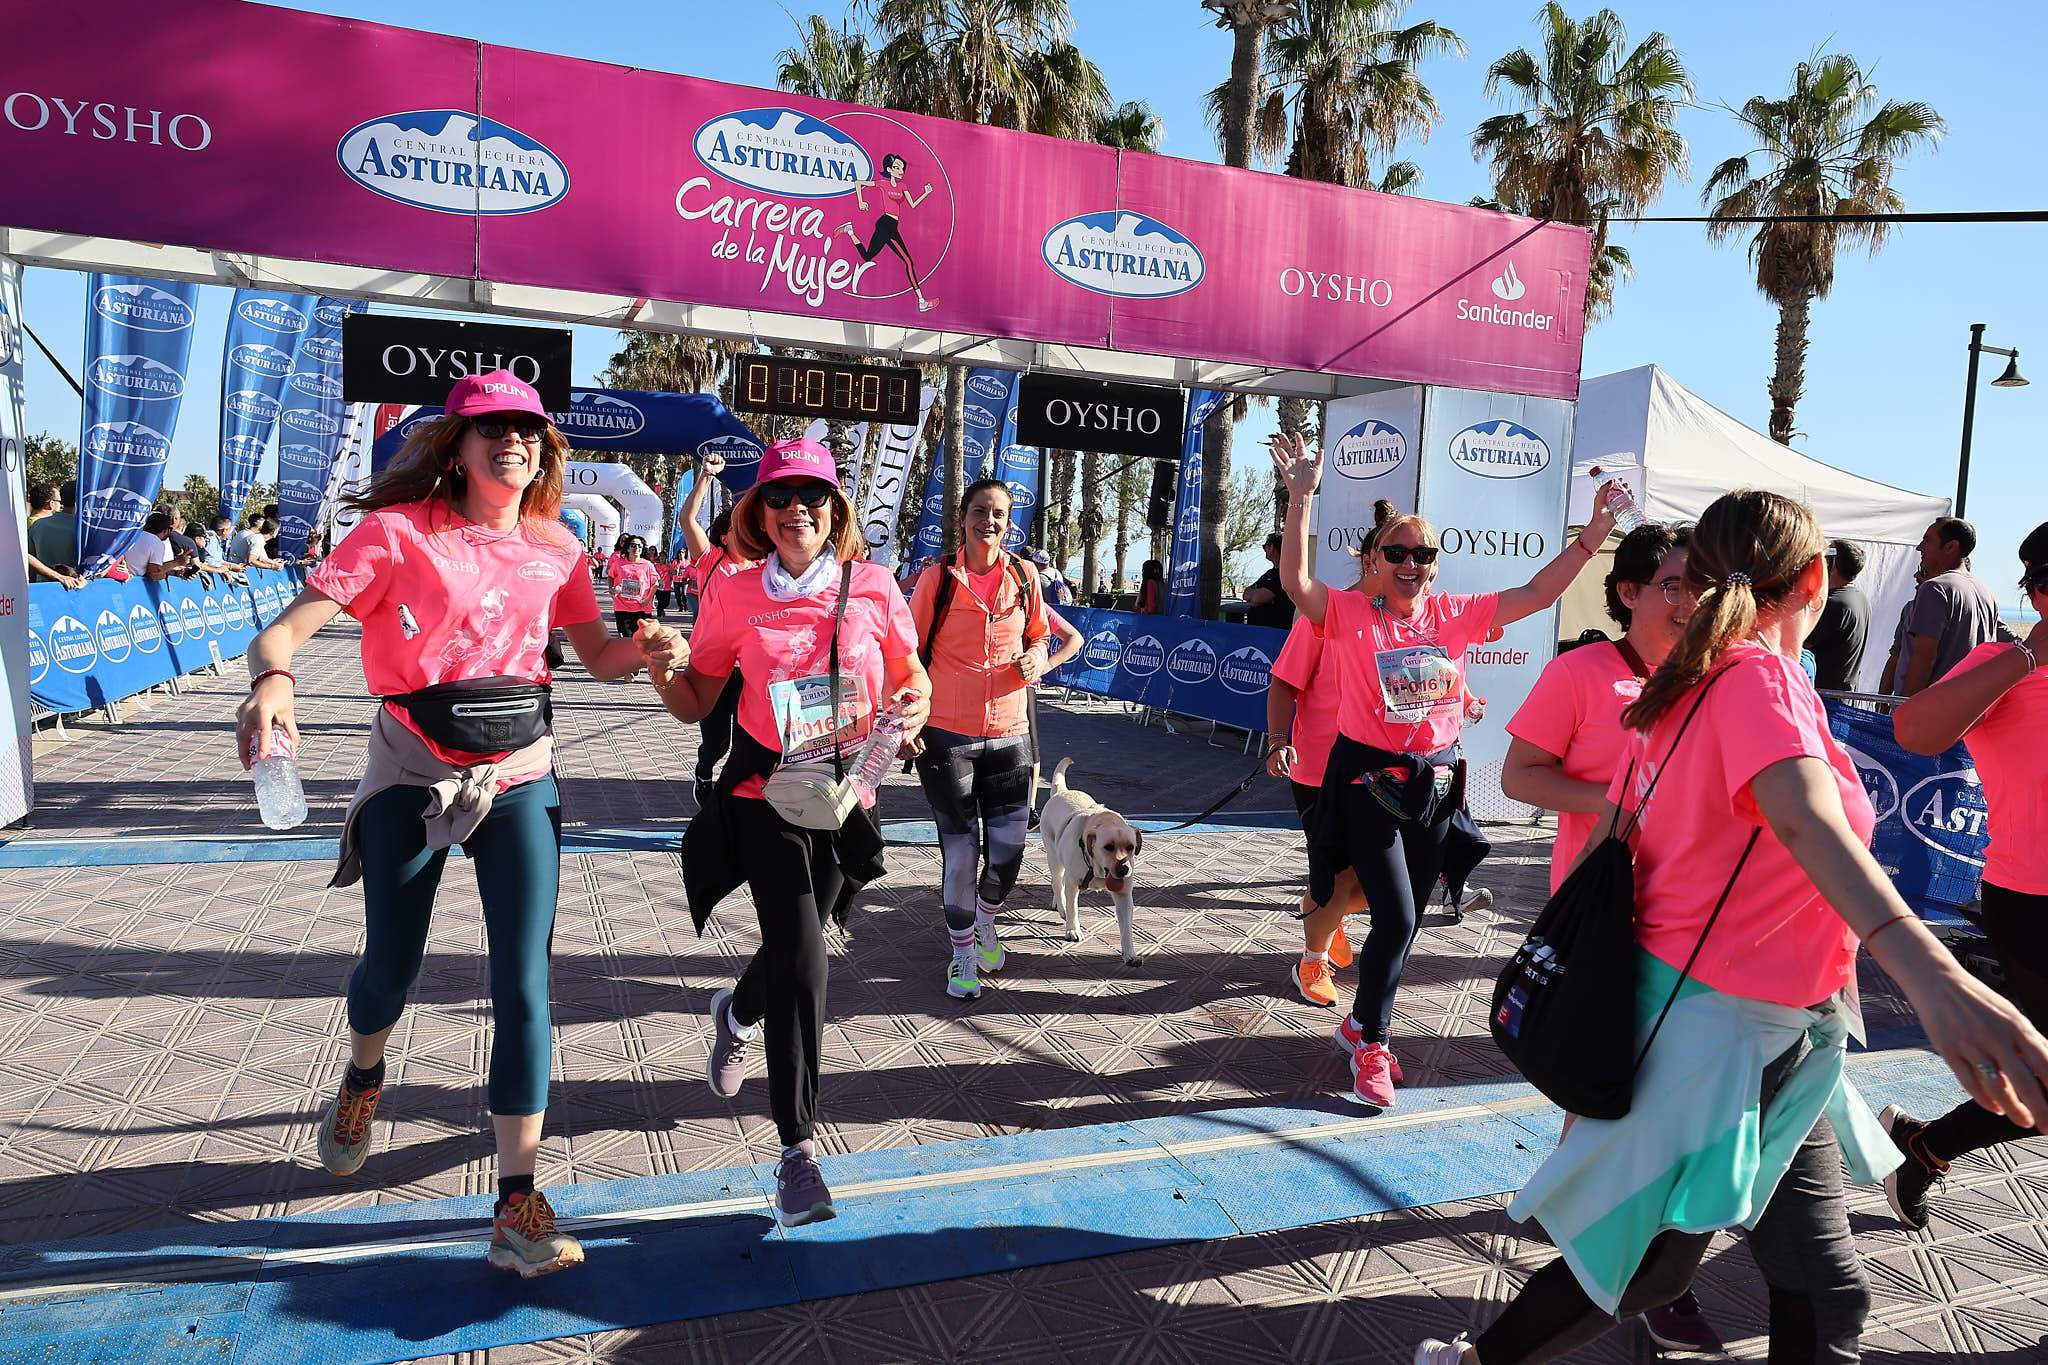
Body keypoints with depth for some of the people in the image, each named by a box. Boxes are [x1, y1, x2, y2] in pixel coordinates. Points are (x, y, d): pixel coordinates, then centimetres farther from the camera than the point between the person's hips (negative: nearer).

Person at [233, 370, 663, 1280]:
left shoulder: (553, 546, 3)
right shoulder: (399, 531, -8)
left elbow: (597, 656, 11)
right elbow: (289, 626, -16)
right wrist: (272, 677, -39)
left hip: (519, 778, 2)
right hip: (413, 776, -2)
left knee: (523, 984, -6)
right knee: (391, 968, 10)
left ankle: (517, 1206, 3)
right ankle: (362, 1079, 50)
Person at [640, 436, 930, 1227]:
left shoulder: (872, 586, -4)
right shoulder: (735, 596, -5)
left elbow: (912, 677, 7)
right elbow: (695, 706, 1)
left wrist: (914, 710, -15)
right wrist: (666, 670, -20)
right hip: (765, 796, -2)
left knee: (794, 947, 14)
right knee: (800, 954, -14)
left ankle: (737, 1013, 53)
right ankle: (797, 1147, -1)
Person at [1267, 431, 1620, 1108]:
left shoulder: (1454, 613, 3)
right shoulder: (1350, 614, -8)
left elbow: (1535, 594, 3)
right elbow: (1294, 581, -24)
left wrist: (1592, 535, -4)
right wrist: (1302, 497, -30)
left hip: (1434, 784, 5)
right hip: (1368, 779, -5)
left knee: (1406, 919, 13)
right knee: (1396, 918, -9)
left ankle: (1362, 1025, 34)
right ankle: (1372, 1043, 12)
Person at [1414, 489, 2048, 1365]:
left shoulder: (1685, 683, 6)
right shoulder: (1759, 679, -18)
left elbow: (1609, 844, 11)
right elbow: (1808, 821, -39)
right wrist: (1927, 969, -54)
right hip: (1730, 1030, -8)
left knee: (1823, 1288, 16)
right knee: (1644, 1269, 11)